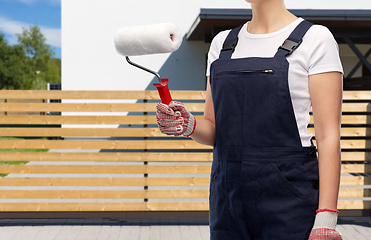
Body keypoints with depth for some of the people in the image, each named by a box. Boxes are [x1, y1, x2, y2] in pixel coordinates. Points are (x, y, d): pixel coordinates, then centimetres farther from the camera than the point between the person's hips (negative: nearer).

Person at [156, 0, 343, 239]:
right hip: (228, 196, 5)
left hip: (289, 194, -4)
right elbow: (215, 130, 13)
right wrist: (188, 125, -9)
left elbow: (329, 136, -8)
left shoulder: (315, 39, -3)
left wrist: (325, 219, -15)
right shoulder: (222, 43, 12)